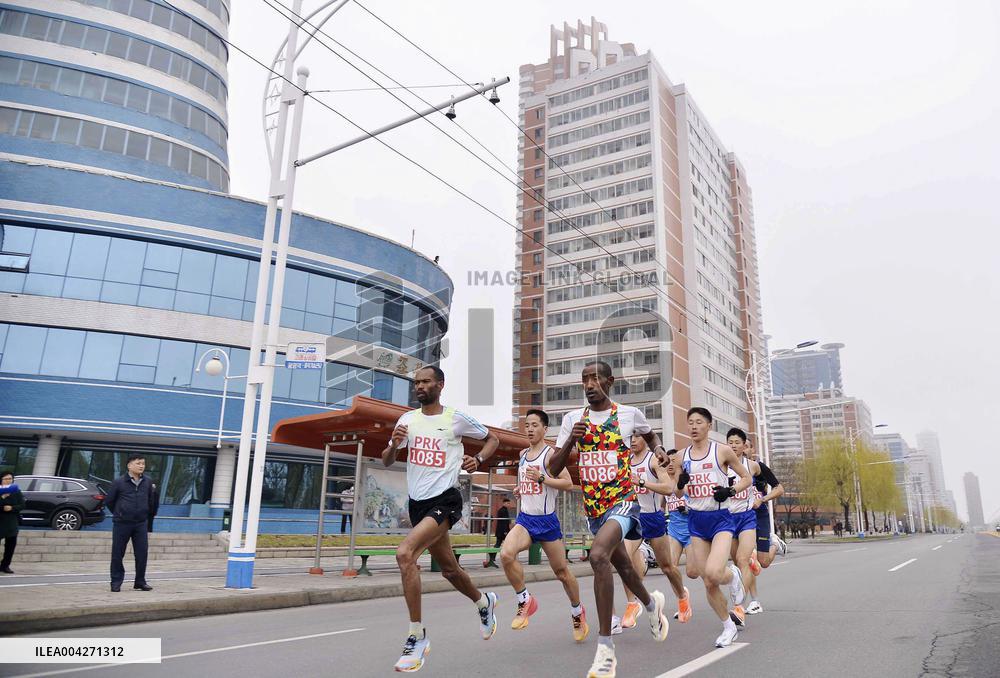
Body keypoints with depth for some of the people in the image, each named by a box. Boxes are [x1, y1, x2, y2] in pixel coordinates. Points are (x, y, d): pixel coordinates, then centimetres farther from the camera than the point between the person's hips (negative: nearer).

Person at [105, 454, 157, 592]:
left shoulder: (148, 482, 4)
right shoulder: (119, 482, -5)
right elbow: (108, 501, 5)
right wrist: (118, 514, 12)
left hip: (141, 524, 2)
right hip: (122, 524, -2)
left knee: (142, 553, 3)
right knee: (117, 554, 5)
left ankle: (140, 582, 14)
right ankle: (116, 582, 18)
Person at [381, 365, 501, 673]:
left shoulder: (456, 419, -6)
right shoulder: (408, 419, 5)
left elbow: (492, 439, 9)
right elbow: (386, 461, 8)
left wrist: (478, 460, -10)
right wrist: (394, 444, -13)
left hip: (444, 500, -6)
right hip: (417, 502, 6)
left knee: (405, 553, -26)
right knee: (448, 568, 18)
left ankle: (417, 636, -14)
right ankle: (484, 602, 47)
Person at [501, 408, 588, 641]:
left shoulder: (550, 454, -9)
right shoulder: (522, 454, 11)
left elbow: (568, 484, -16)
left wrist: (541, 478, -27)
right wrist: (520, 488, 10)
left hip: (547, 521, -4)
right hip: (525, 519, 5)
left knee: (562, 572, 8)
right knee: (506, 554, -24)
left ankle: (577, 612, 33)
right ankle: (525, 601, -4)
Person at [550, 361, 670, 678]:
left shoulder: (629, 414, -3)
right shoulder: (573, 418, 2)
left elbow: (650, 436, 21)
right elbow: (554, 469, -1)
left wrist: (659, 450, 2)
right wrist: (571, 440, -17)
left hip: (623, 501, -5)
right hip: (593, 507, 5)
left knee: (598, 555, -29)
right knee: (623, 566, 22)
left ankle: (605, 647, -22)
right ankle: (652, 603, 54)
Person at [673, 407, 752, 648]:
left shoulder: (722, 451, -4)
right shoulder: (682, 456, 5)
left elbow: (746, 477, 6)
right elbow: (678, 493, 13)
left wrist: (731, 490, -12)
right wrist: (681, 484, -9)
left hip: (720, 519, -3)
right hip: (696, 521, 4)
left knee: (713, 573, -24)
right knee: (708, 583, 4)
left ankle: (732, 574, 12)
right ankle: (729, 627, 27)